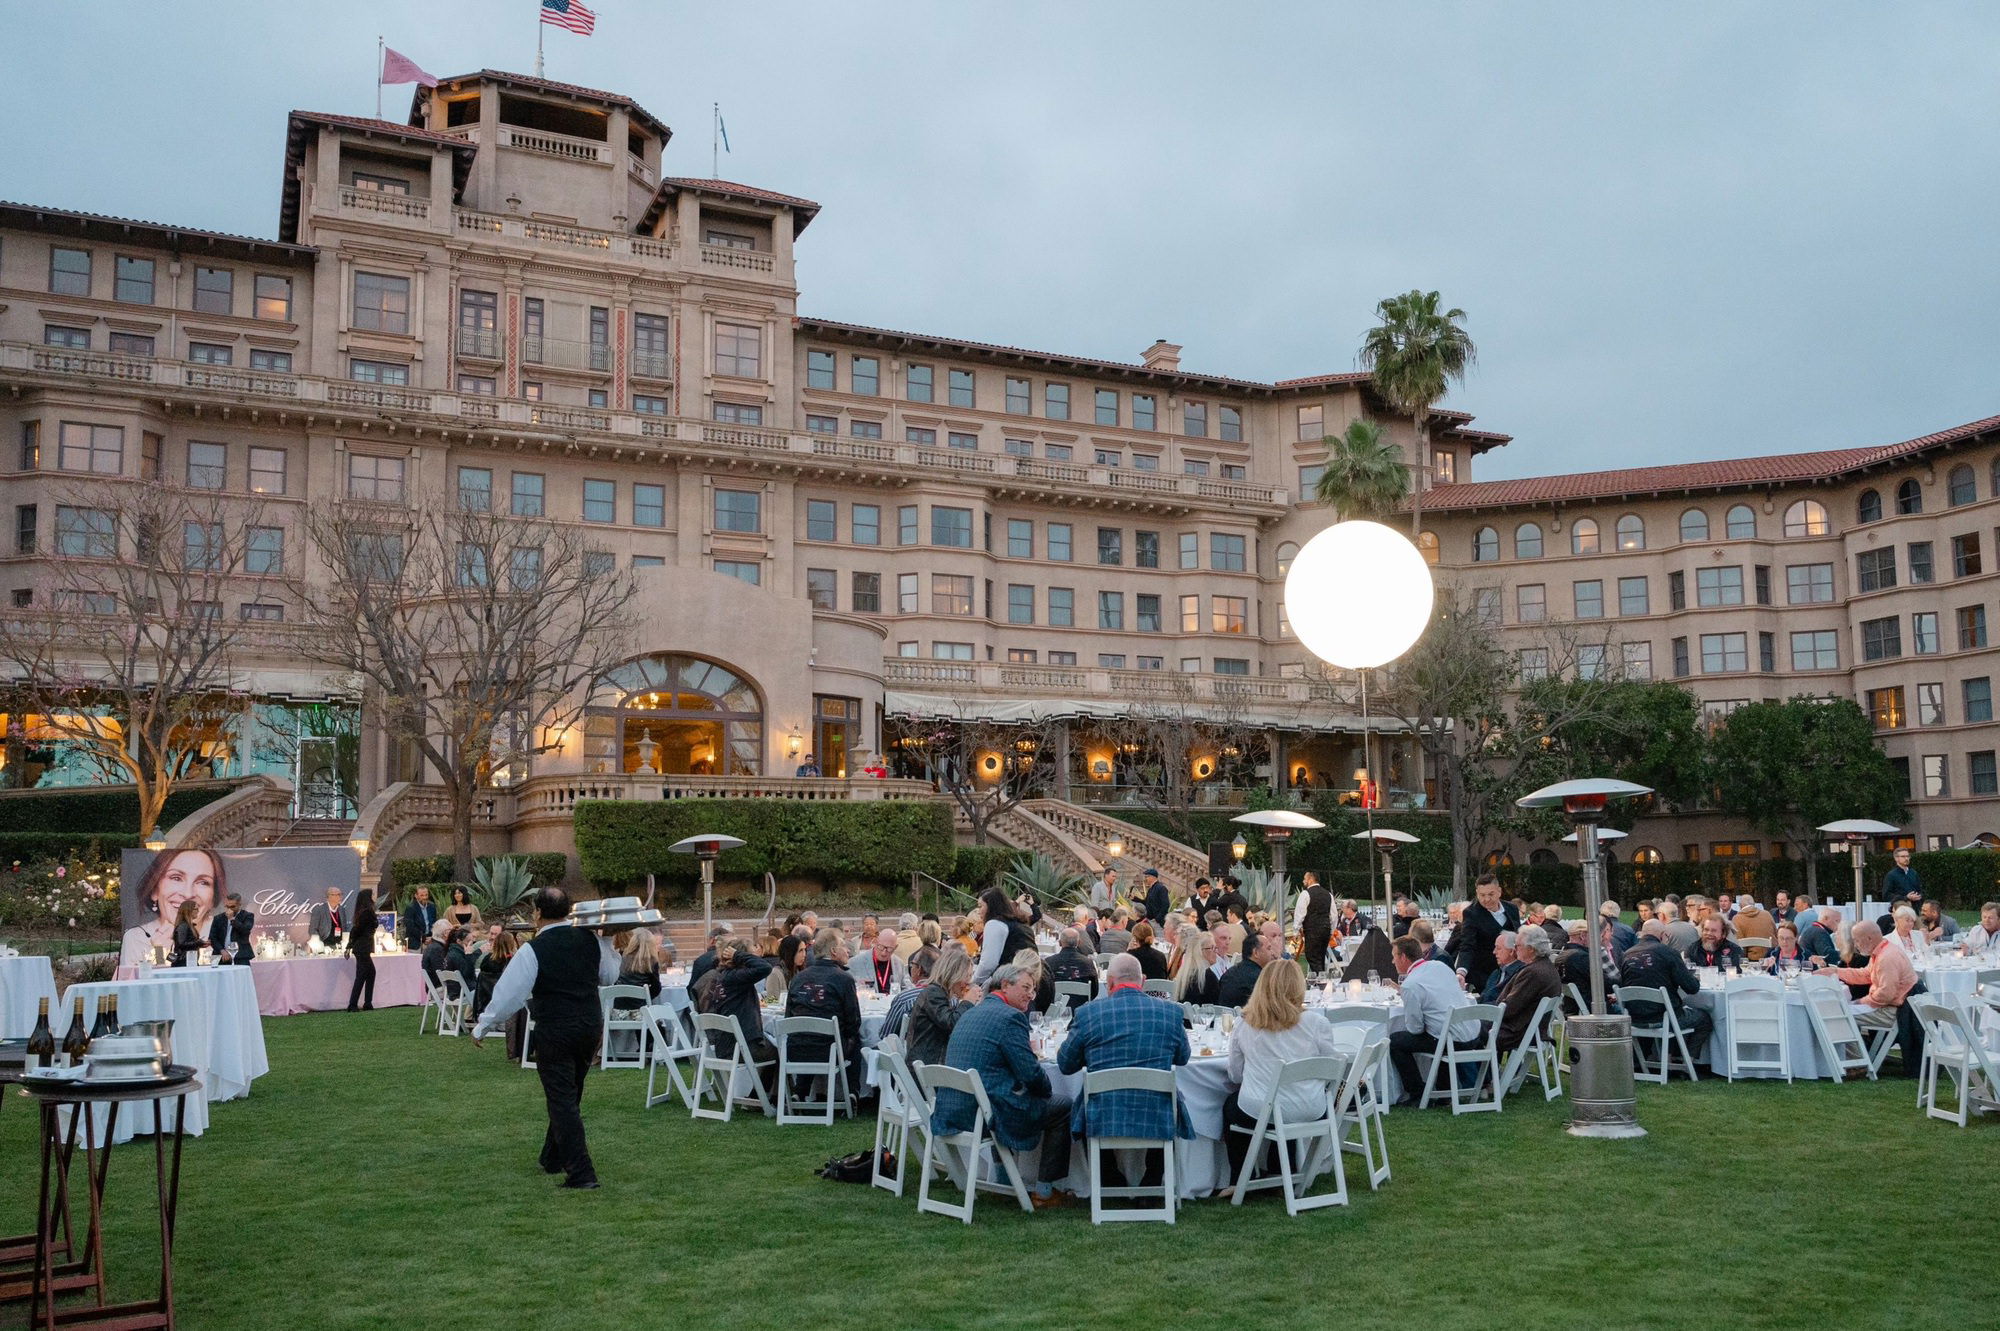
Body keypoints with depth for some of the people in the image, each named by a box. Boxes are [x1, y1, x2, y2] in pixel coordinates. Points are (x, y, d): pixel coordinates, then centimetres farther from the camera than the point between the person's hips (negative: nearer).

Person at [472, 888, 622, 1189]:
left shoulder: (532, 951, -13)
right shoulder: (590, 940, 0)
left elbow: (508, 994, -9)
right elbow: (611, 975, 14)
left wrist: (481, 1028, 3)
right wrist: (607, 942, 24)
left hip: (554, 1032, -6)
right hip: (591, 1026, 6)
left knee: (562, 1101, 0)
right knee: (570, 1096, 21)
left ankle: (581, 1173, -3)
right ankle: (554, 1158, 37)